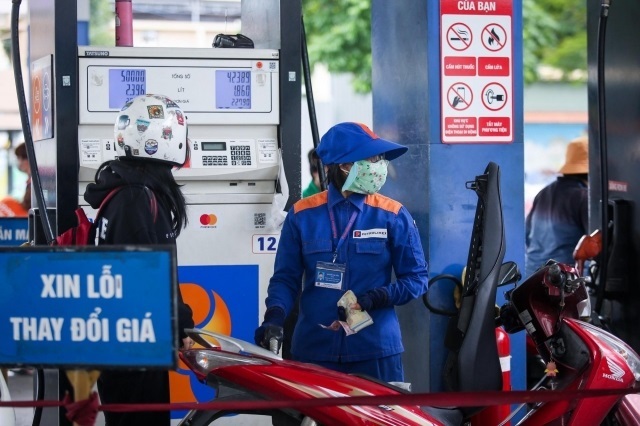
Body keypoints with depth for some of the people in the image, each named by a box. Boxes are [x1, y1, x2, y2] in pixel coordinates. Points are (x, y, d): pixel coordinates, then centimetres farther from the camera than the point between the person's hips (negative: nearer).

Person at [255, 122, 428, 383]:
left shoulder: (393, 216, 1)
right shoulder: (303, 215, 3)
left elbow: (416, 278, 4)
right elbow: (286, 278, 6)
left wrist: (378, 297, -13)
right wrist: (274, 317, -12)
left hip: (375, 351, -1)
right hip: (313, 351, 1)